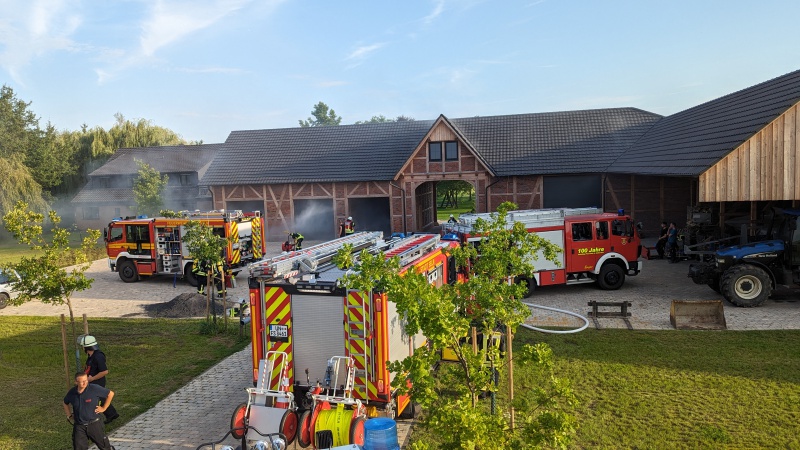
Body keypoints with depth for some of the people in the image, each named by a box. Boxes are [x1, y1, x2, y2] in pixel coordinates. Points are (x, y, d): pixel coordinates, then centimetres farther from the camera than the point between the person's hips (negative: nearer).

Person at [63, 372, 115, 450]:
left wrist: (104, 408, -6)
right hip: (79, 426, 3)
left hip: (94, 424, -3)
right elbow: (65, 403, 20)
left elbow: (111, 394, -6)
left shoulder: (95, 388, -16)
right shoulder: (72, 393, -4)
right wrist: (69, 415, 11)